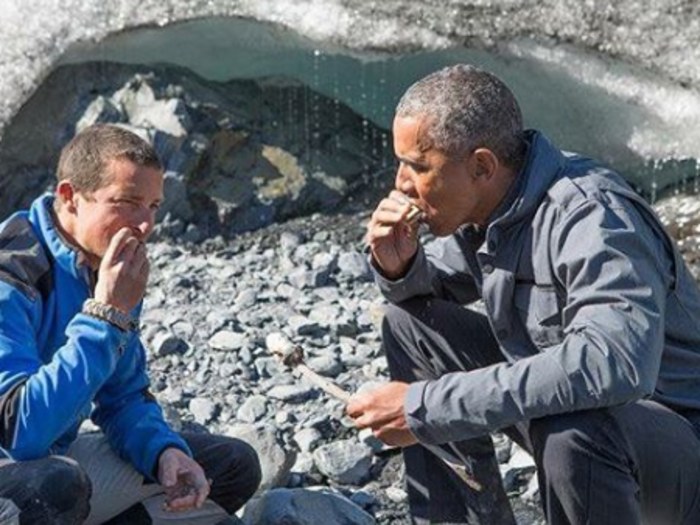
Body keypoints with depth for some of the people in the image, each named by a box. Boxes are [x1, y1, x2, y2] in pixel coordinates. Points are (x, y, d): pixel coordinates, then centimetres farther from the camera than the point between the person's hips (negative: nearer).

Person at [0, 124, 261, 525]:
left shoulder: (111, 272, 2)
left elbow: (124, 398, 10)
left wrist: (166, 450, -12)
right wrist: (106, 315, -30)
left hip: (56, 459, 8)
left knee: (234, 465, 7)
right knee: (53, 485, -42)